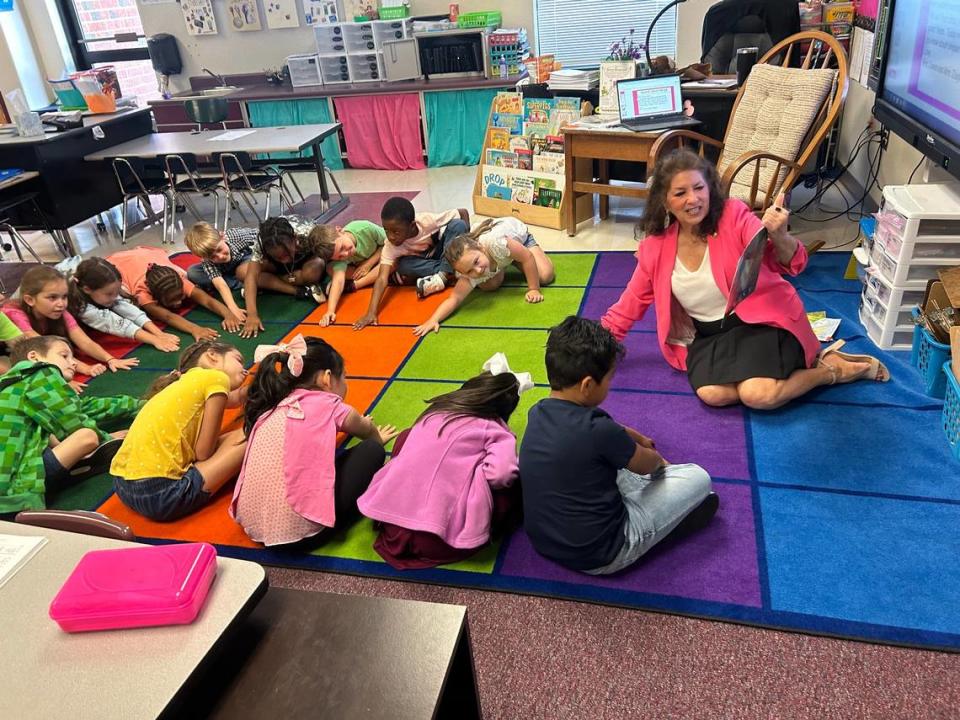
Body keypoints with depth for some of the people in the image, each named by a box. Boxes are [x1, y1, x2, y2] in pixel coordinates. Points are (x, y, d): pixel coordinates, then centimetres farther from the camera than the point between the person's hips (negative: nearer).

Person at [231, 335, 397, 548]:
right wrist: (377, 439, 46)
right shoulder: (327, 404, 1)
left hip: (252, 525, 6)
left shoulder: (271, 408, 14)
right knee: (372, 450, 7)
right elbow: (368, 431, 23)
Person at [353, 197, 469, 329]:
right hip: (423, 259, 1)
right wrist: (371, 312, -48)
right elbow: (382, 279, -38)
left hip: (443, 251, -1)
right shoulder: (390, 247, -30)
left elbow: (463, 212, -23)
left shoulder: (428, 221, -35)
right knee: (403, 266, -31)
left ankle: (442, 276, -31)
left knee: (458, 224, -30)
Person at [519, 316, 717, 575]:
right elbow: (646, 464, -4)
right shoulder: (598, 430, -26)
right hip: (598, 557, -7)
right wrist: (659, 460, 18)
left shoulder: (538, 413, -5)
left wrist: (636, 437, 25)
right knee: (698, 477, 0)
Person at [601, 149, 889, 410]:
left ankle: (830, 369, 0)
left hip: (762, 319, -3)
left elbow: (792, 264, -20)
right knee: (711, 393, -28)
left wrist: (778, 235, -43)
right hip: (708, 335, 3)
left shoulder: (733, 215, -14)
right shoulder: (655, 248, -4)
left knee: (759, 395, -28)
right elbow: (630, 303, 6)